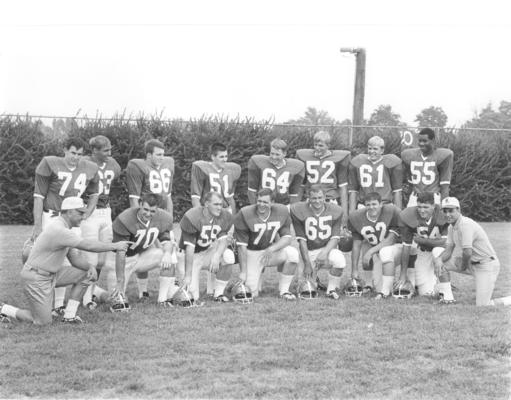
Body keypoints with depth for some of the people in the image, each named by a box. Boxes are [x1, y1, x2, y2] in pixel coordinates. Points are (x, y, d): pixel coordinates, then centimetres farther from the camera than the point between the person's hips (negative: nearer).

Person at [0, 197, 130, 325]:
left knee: (87, 274, 2)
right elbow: (88, 245, -32)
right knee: (43, 322, -9)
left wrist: (89, 266, -10)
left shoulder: (64, 228, 7)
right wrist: (114, 246, -24)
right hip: (36, 277, -10)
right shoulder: (59, 230, -26)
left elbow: (74, 256, 9)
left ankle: (69, 315, 7)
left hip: (52, 274, 10)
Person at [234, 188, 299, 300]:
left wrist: (271, 249, -28)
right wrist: (243, 272, -19)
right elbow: (242, 246, -18)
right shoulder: (245, 215, -20)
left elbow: (287, 238, -9)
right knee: (252, 294, -11)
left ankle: (284, 291, -12)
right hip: (252, 253, -3)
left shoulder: (281, 212, -10)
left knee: (293, 254, -28)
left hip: (272, 250, 3)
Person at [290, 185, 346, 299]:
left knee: (339, 260, -34)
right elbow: (302, 240, -8)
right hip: (310, 251, 1)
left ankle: (332, 289, -9)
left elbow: (335, 238, -5)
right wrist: (307, 264, -12)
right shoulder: (299, 211, -10)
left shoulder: (335, 211, -5)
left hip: (328, 248, 0)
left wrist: (325, 252, -24)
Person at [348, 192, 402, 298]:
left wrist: (371, 251, -30)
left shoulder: (391, 212, -23)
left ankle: (385, 290, -30)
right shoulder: (357, 217, -11)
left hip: (393, 247, -4)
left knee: (386, 252, -35)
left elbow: (391, 239, -24)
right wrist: (354, 269, -9)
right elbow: (356, 245, -7)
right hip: (372, 247, 5)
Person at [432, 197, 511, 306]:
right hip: (472, 263, 9)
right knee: (440, 258, 2)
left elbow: (467, 252, -28)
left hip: (487, 265, -9)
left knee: (482, 307, -16)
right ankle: (446, 296, 9)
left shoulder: (465, 224, -23)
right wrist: (438, 259, -17)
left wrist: (463, 266, -9)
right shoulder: (452, 227, 8)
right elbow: (449, 250, 4)